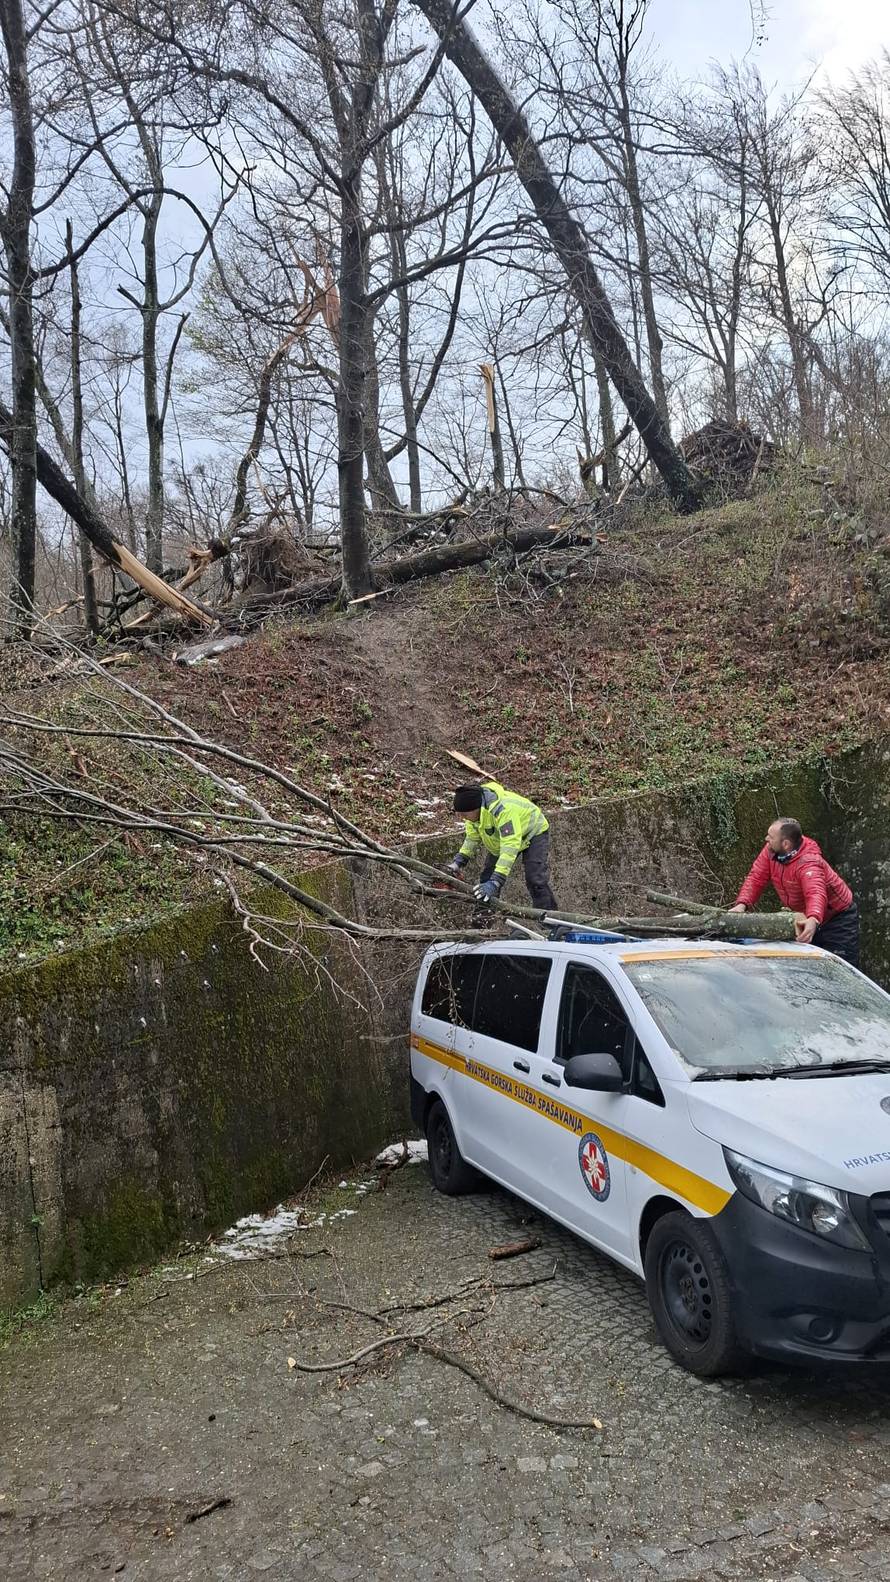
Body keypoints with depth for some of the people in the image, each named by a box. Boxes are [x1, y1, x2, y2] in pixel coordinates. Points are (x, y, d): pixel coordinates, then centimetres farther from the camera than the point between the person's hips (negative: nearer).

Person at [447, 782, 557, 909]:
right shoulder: (474, 808, -17)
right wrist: (459, 862, -14)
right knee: (487, 879, 4)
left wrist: (495, 882, -53)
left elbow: (510, 848, -48)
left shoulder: (503, 809, -44)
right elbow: (472, 838, -1)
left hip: (533, 833, -8)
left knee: (536, 882, -19)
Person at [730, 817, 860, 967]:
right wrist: (742, 904, -28)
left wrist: (813, 920, -69)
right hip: (805, 916, 8)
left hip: (837, 917, -8)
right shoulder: (771, 851, -12)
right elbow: (756, 878, -12)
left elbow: (816, 893, -50)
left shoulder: (808, 862, -34)